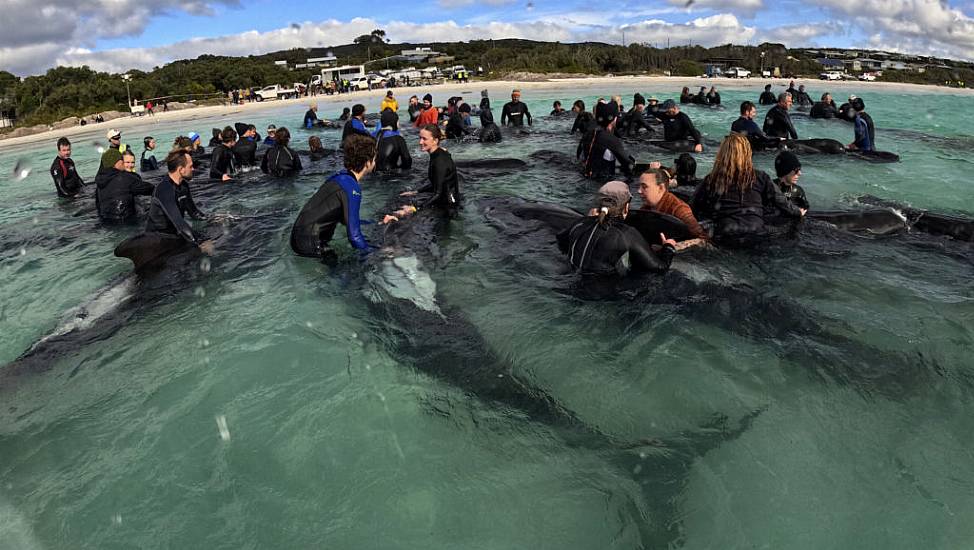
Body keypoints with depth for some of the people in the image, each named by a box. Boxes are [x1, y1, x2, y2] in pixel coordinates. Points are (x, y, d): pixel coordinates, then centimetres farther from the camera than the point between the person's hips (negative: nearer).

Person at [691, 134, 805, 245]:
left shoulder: (711, 180, -2)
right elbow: (781, 202, 10)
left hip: (724, 239, -1)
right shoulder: (759, 178, 1)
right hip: (756, 236, 1)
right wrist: (798, 213, 29)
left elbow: (693, 210, 6)